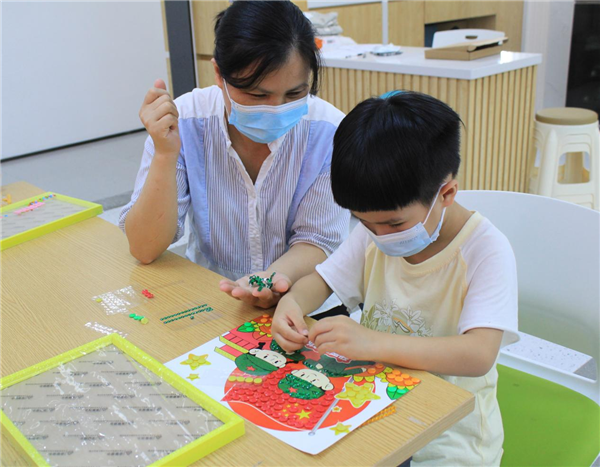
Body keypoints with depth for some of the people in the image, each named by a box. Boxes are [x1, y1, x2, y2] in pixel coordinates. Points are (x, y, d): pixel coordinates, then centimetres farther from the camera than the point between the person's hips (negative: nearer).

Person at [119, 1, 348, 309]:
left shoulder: (328, 131, -14)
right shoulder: (184, 122, -14)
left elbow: (318, 240, -9)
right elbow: (145, 250, -13)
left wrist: (275, 277, -30)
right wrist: (165, 155, -27)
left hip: (299, 299, 0)